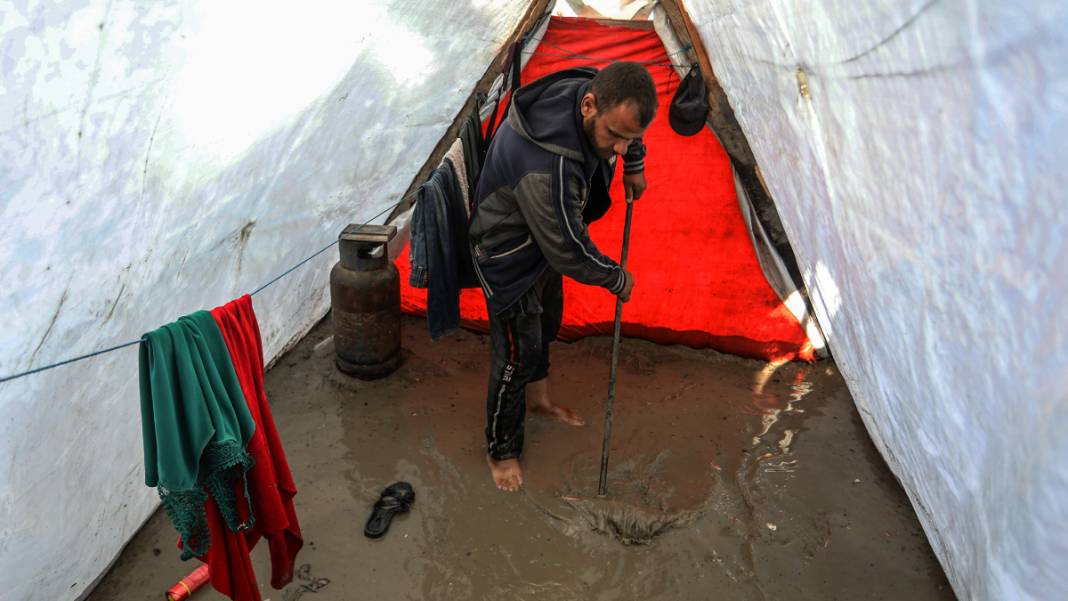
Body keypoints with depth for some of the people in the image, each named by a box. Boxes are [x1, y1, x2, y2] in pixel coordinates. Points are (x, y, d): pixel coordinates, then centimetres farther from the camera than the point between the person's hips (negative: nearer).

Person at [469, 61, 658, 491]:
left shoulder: (604, 97, -19)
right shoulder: (545, 163, -45)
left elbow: (629, 127, 10)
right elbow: (567, 251, -32)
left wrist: (635, 166, 14)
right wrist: (617, 279, -16)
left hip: (547, 236, 8)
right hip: (509, 255, -8)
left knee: (546, 324, 26)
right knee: (517, 353, 4)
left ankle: (537, 398, 54)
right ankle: (501, 450, 27)